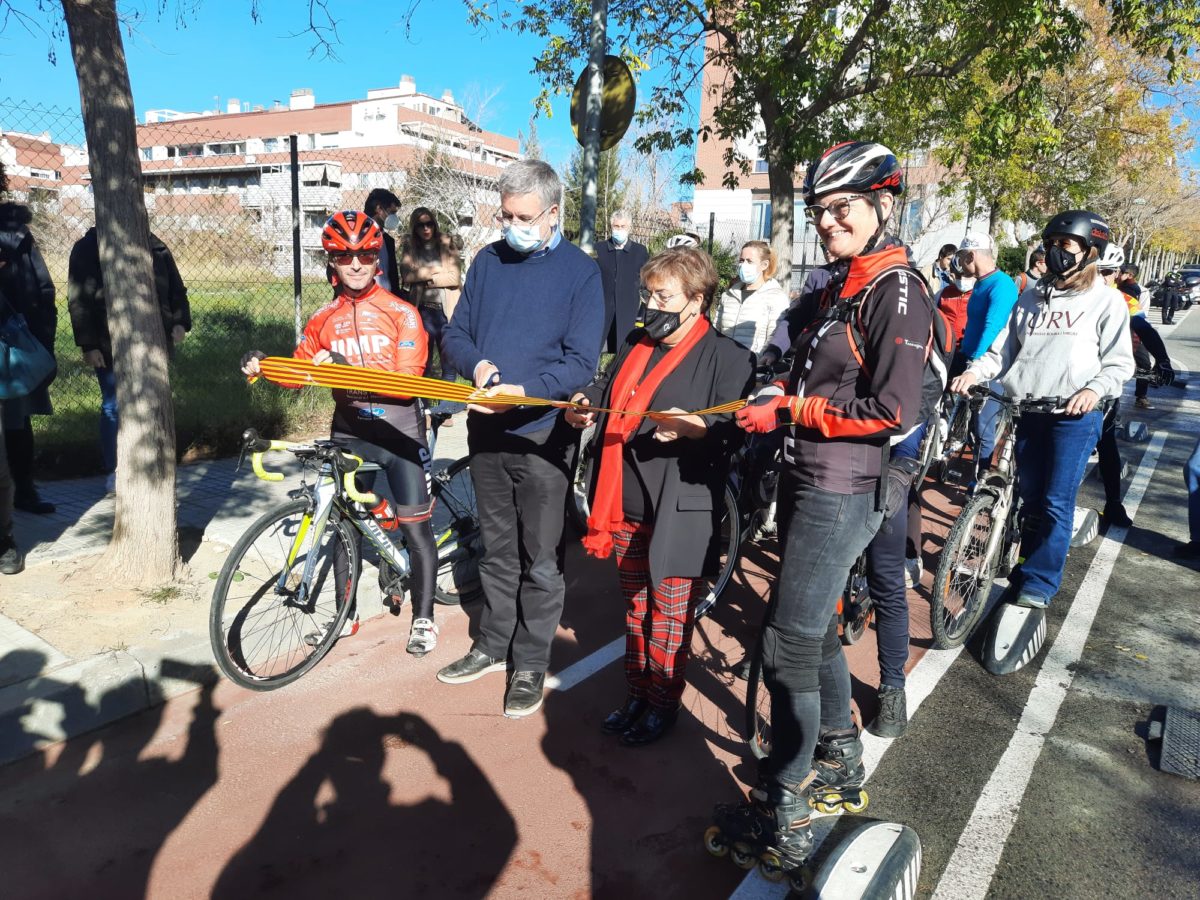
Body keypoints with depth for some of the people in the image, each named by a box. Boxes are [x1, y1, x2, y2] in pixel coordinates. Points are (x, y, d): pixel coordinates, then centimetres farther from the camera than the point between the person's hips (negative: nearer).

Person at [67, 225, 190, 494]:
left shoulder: (154, 245, 9)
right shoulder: (88, 248, -3)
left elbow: (176, 288, 12)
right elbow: (79, 301, -6)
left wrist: (180, 322, -3)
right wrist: (88, 345, -12)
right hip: (111, 347, -3)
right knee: (113, 407, 5)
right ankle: (114, 472, 15)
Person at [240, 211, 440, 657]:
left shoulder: (401, 312, -6)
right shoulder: (323, 319, 5)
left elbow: (407, 380, -14)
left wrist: (349, 370, -26)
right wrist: (265, 365, -10)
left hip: (398, 433, -3)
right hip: (348, 433, 4)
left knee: (415, 525, -1)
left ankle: (423, 619, 15)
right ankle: (346, 614, 29)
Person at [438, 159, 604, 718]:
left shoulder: (580, 272, -7)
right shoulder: (487, 261, 7)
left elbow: (581, 363, -13)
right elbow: (456, 334, 9)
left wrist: (524, 390, -27)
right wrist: (476, 364, -13)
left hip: (542, 436, -4)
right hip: (485, 429, 5)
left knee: (540, 560, 6)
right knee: (496, 549, 18)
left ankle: (531, 665, 22)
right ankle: (492, 646, 34)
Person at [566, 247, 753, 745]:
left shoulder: (725, 356, -8)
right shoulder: (635, 345, 14)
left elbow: (739, 427, -16)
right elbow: (606, 389, 26)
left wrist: (695, 427, -33)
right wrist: (587, 402, 5)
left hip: (680, 513, -7)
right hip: (626, 508, 7)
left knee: (669, 616, 7)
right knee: (635, 608, 19)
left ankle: (663, 705, 26)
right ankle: (636, 694, 35)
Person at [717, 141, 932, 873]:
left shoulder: (897, 291, -13)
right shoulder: (840, 286, 14)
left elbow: (894, 410, -21)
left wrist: (790, 409, -16)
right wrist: (771, 402, 3)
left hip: (842, 495, -9)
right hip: (807, 483, 9)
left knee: (789, 646, -4)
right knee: (816, 628, 19)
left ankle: (781, 818, 10)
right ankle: (841, 759, 39)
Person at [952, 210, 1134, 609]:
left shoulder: (1106, 300, 2)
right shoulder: (1033, 297, 14)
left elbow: (1119, 363, -2)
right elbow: (1004, 348, 9)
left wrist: (1095, 389, -21)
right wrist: (976, 370, -10)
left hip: (1075, 415, -4)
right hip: (1027, 410, 4)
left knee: (1056, 503, -4)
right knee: (1031, 498, 13)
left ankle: (1040, 583, 7)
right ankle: (1027, 569, 28)